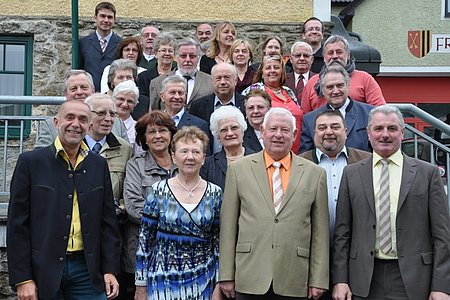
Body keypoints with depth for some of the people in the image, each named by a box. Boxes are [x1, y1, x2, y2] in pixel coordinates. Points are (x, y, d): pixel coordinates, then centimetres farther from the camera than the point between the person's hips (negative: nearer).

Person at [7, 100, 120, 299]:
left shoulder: (99, 165, 7)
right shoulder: (31, 162, -3)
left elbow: (108, 221, 9)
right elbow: (17, 223, -4)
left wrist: (110, 269, 3)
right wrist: (22, 279, -8)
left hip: (87, 270, 3)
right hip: (43, 269, -2)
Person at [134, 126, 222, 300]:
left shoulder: (215, 194, -1)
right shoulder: (158, 191, -5)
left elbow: (219, 242, 4)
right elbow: (145, 241, -1)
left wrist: (219, 285, 0)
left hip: (203, 282, 1)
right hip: (163, 280, -1)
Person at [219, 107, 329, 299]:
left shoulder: (315, 173, 5)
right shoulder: (239, 169, 3)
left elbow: (320, 232, 5)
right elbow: (228, 226, 3)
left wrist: (318, 280, 1)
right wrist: (226, 276, 0)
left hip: (294, 283, 1)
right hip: (250, 279, 0)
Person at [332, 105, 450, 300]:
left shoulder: (428, 172, 1)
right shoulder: (351, 174, 5)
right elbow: (342, 232, 4)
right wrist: (340, 280, -1)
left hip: (413, 279, -1)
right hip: (364, 280, 1)